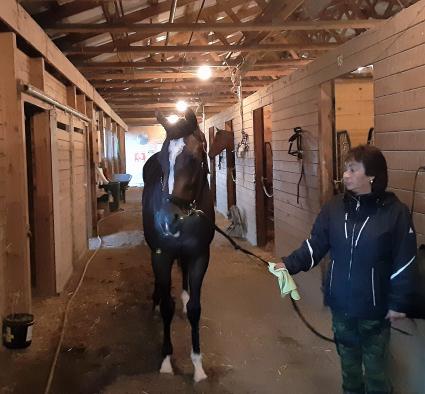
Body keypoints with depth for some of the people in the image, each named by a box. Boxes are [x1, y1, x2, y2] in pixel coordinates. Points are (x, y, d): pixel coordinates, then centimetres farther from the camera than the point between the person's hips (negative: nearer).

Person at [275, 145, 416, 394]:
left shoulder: (395, 211, -15)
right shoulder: (335, 207, -4)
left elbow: (405, 262, -11)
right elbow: (315, 245, -4)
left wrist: (399, 303, -9)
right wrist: (290, 264, -18)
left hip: (375, 307, -4)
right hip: (341, 303, 4)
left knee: (375, 363, 14)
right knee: (347, 357, 23)